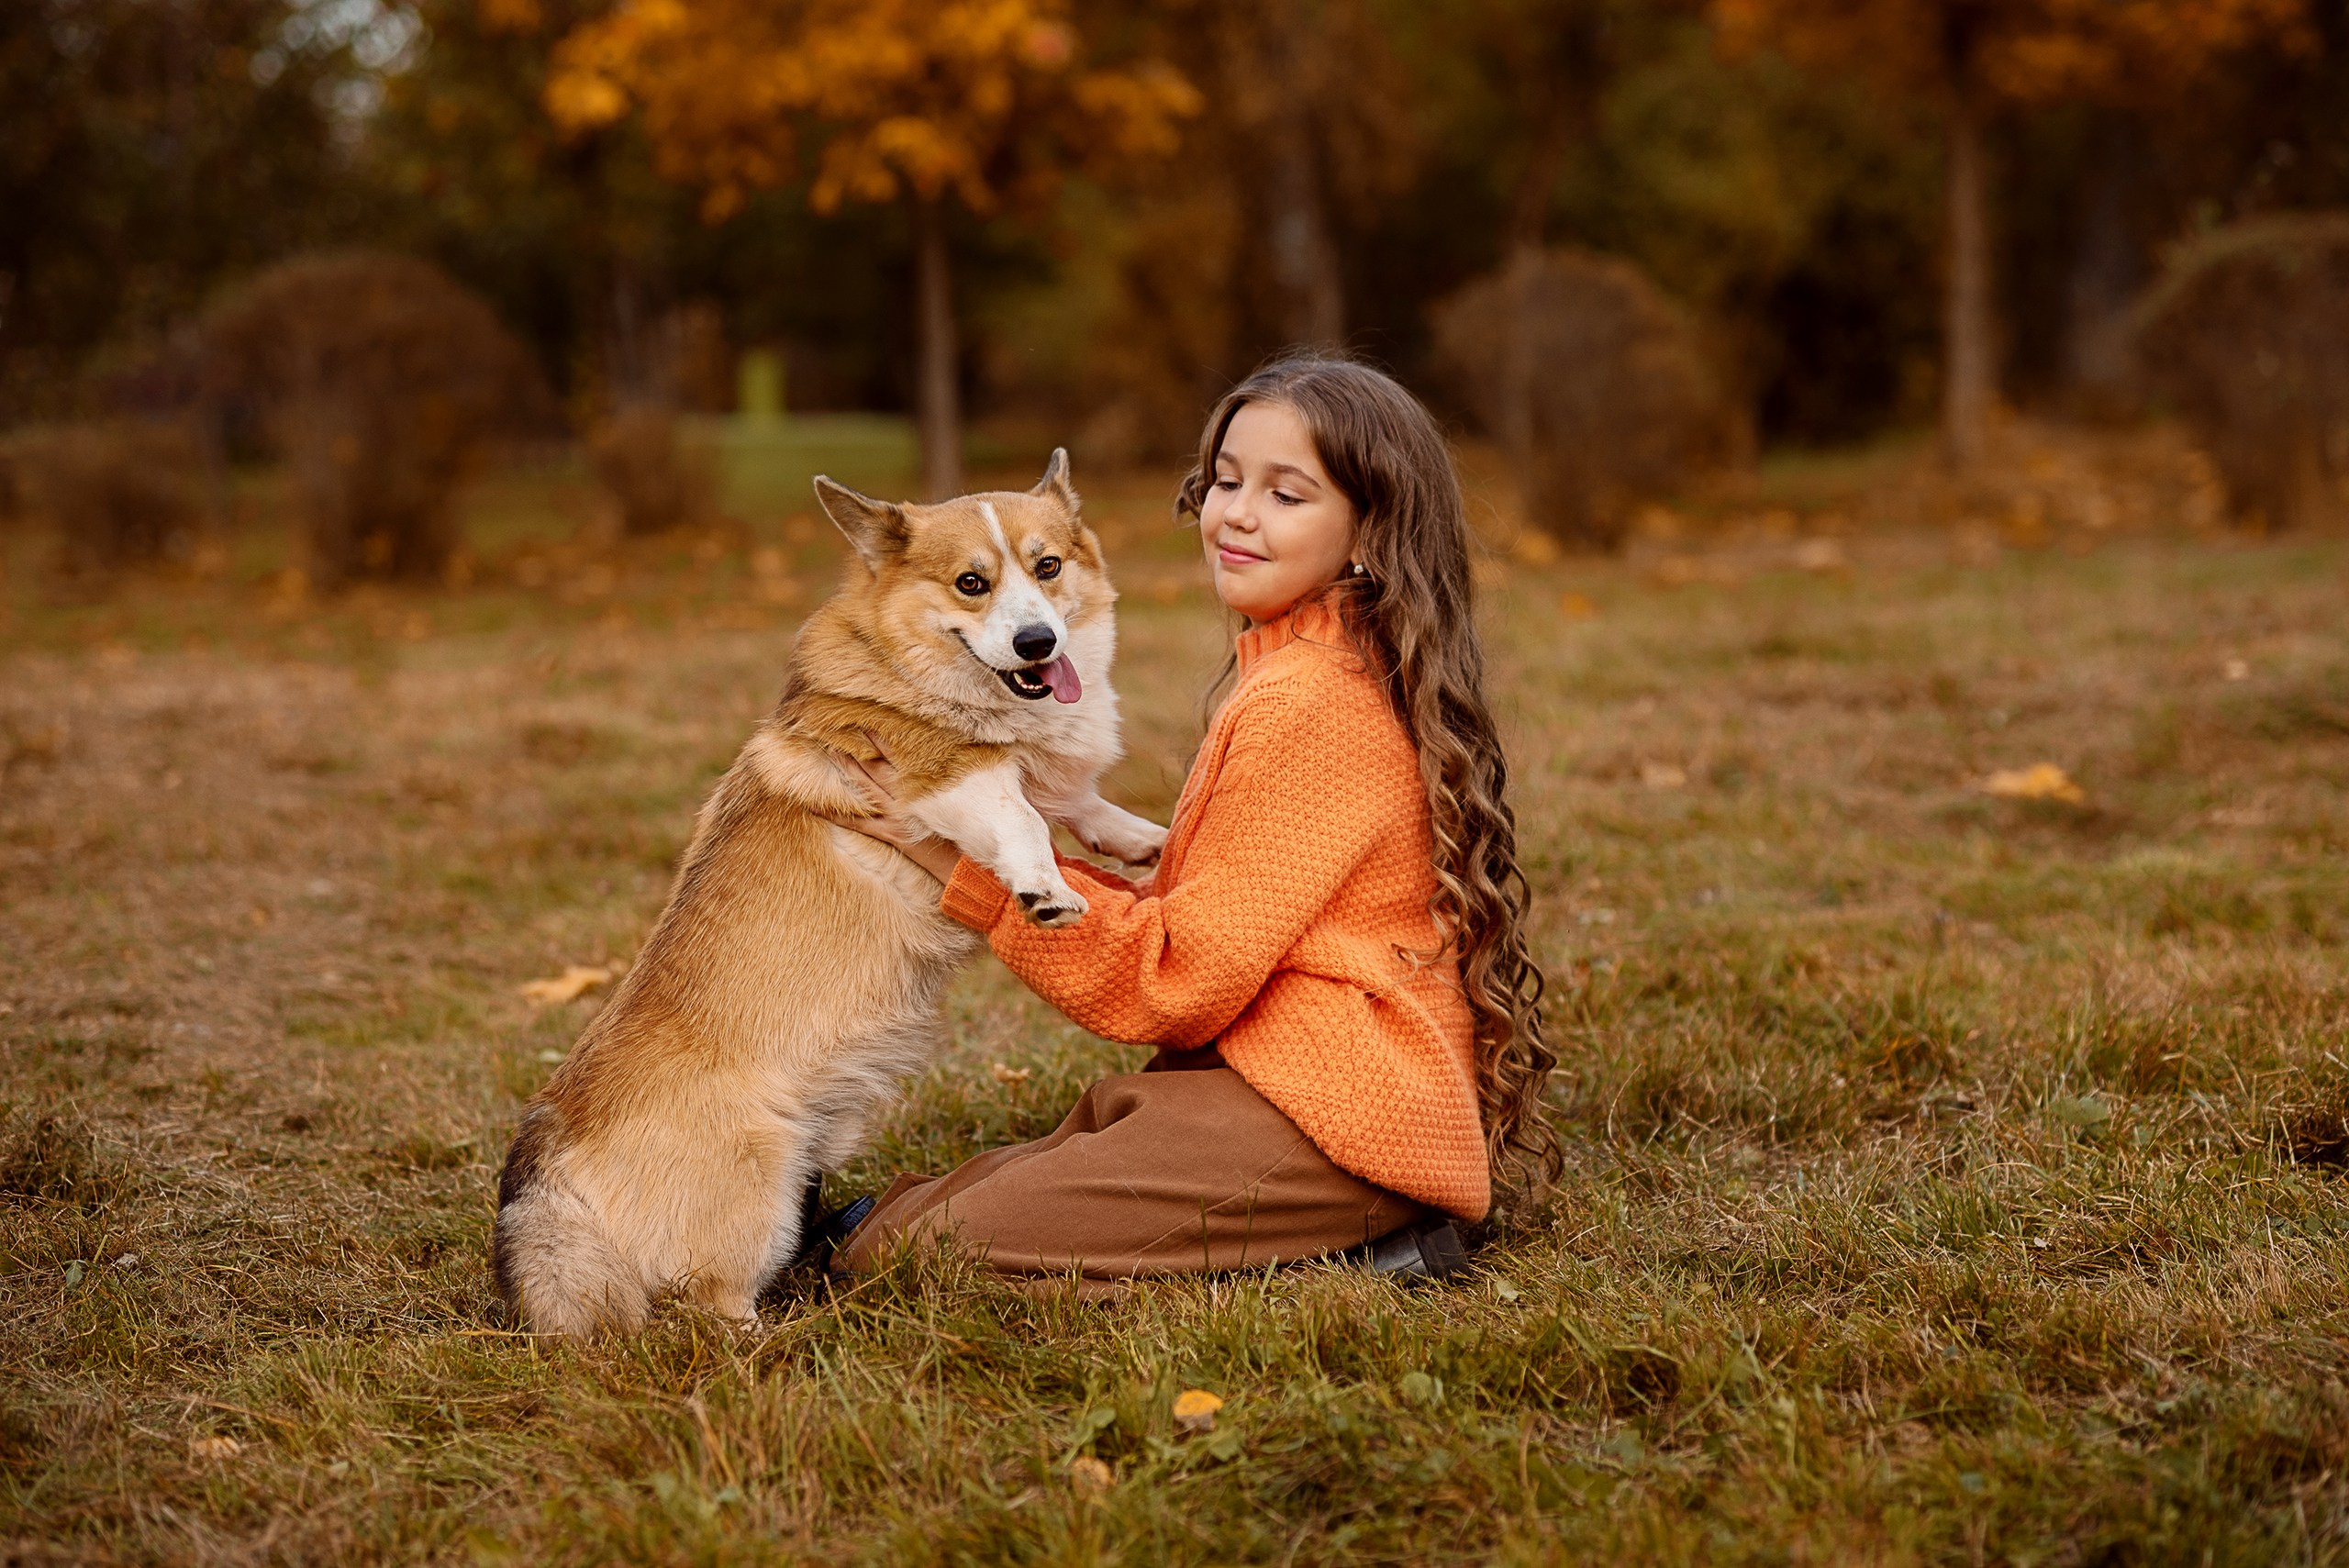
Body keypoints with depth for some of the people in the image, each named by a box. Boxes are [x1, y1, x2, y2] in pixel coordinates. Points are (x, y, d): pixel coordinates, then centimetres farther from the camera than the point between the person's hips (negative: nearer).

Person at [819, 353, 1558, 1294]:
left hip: (1326, 1112, -11)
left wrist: (969, 857, -12)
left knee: (934, 1248, -16)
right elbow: (1209, 935, 12)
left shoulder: (1308, 705, -16)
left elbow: (1177, 979, -15)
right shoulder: (1295, 674, 16)